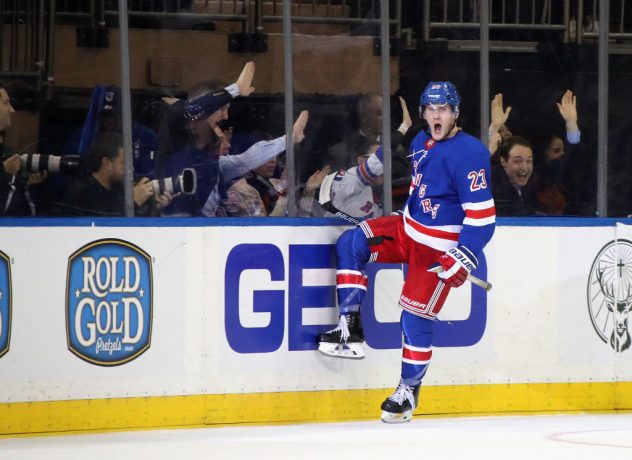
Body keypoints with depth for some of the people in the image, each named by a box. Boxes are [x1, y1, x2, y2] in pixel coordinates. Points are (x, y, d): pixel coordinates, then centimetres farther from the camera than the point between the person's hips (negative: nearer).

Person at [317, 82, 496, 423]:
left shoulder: (469, 154, -22)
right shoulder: (422, 141, 3)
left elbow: (482, 215, -24)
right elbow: (395, 156, 30)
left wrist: (464, 258, -28)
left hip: (440, 248, -8)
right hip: (408, 229, 8)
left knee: (416, 316, -7)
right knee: (351, 244, -8)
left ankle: (409, 389, 10)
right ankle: (349, 328, -9)